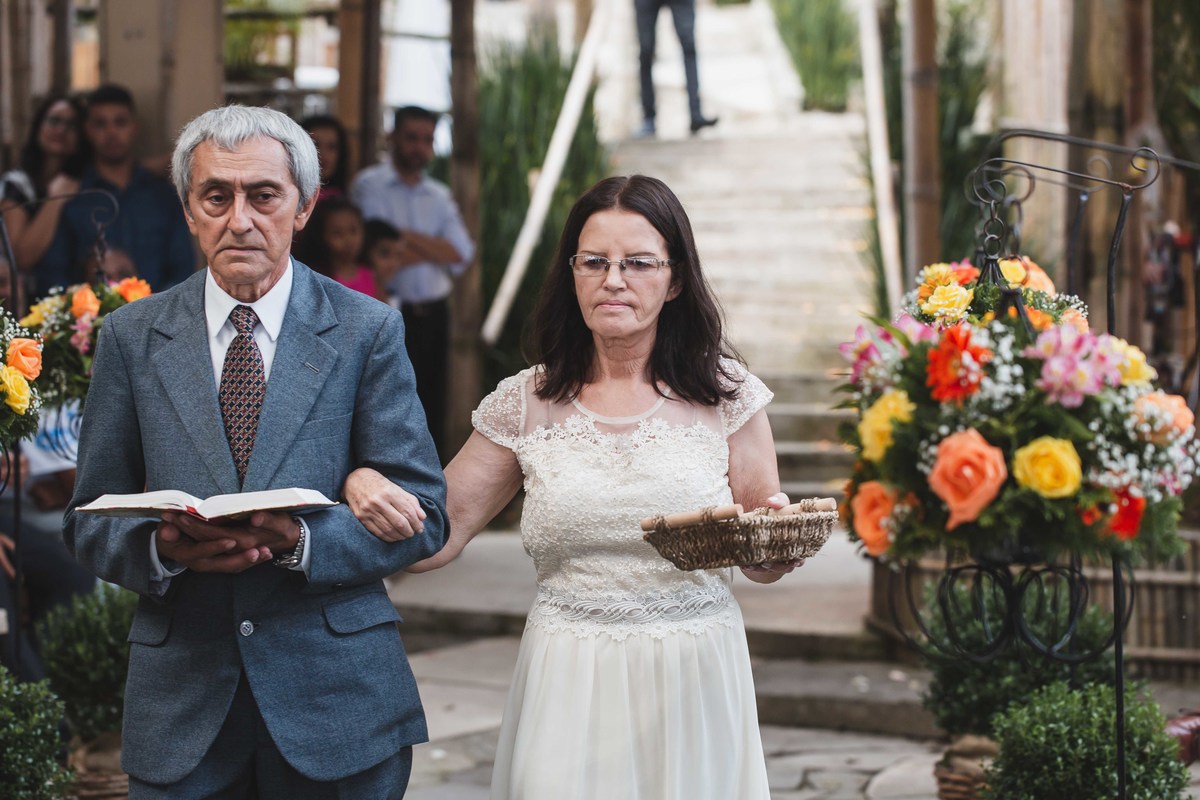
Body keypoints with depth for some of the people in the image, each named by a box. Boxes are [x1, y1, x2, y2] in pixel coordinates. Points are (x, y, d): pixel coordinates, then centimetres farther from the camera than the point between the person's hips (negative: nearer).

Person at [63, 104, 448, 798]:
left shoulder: (369, 331, 0)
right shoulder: (131, 337, 5)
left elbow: (423, 513, -3)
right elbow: (90, 520, 6)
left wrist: (300, 541, -19)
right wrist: (164, 549, -15)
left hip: (337, 702, -1)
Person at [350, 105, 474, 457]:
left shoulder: (439, 196, 13)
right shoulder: (370, 185, -3)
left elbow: (461, 254, -1)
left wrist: (409, 237, -10)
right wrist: (435, 249, -7)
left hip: (434, 312, 5)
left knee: (433, 408, 8)